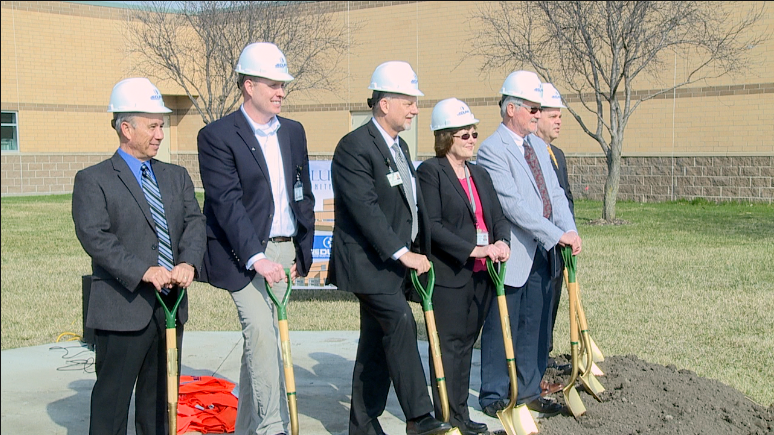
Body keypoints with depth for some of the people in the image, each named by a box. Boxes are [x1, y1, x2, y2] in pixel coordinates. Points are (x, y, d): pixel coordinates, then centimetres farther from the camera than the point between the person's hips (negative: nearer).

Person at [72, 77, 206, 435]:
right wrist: (143, 271, -25)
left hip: (172, 306, 6)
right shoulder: (92, 180, -3)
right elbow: (95, 236, -14)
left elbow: (194, 222, 5)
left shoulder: (176, 177, 15)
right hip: (123, 308, -6)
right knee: (112, 398, 1)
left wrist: (189, 262, -15)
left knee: (161, 395, 14)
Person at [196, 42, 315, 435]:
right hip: (243, 255, -6)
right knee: (262, 335, -16)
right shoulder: (217, 136, -9)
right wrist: (256, 258, -27)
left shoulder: (293, 132, 12)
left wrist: (303, 248, 11)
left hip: (284, 251, 6)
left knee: (260, 338, 11)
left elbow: (304, 194, 18)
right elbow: (227, 202, -18)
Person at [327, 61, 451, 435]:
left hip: (394, 261, 9)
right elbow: (365, 208, -22)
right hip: (368, 261, -9)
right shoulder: (354, 147, -14)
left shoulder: (400, 147, 16)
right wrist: (401, 253, -24)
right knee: (401, 325, -20)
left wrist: (418, 251, 13)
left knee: (378, 341, 11)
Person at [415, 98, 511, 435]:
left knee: (466, 344, 12)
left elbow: (498, 217, 14)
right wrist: (474, 250, -20)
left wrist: (501, 242, -8)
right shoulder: (430, 171, -7)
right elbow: (432, 226, -16)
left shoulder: (480, 174, 17)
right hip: (447, 275, -7)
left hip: (481, 274, 7)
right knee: (449, 347, -1)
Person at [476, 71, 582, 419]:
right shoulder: (492, 150, -14)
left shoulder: (538, 146, 14)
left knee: (535, 328, 14)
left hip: (541, 254, 8)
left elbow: (555, 193, 11)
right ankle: (493, 397, 15)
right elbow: (513, 204, -21)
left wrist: (570, 230, -6)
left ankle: (527, 391, 25)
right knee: (501, 329, 3)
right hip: (511, 255, -8)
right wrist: (556, 234, -21)